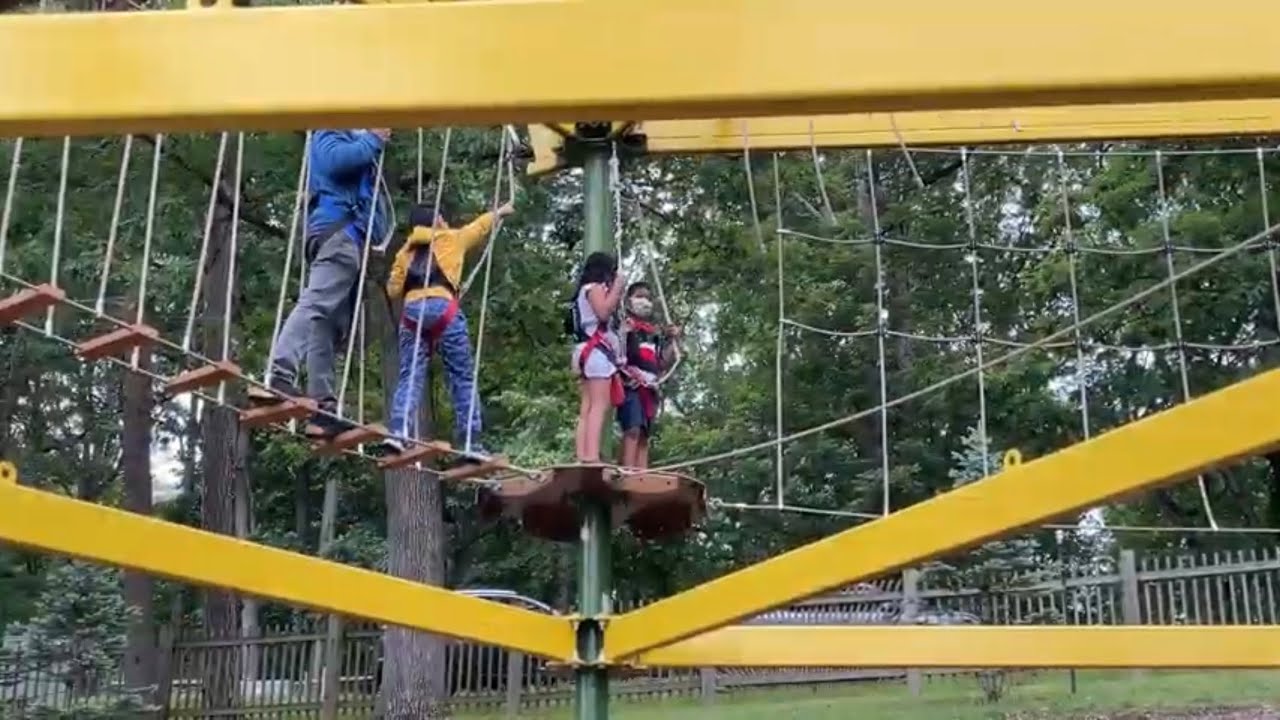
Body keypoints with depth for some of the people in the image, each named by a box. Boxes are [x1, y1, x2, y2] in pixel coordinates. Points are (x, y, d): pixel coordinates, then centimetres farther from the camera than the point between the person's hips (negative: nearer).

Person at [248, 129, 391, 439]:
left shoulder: (353, 140, 33)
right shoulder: (330, 135, 6)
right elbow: (338, 160, -15)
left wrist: (375, 141, 20)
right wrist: (373, 140, -5)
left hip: (350, 236, 10)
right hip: (338, 231, -10)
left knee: (332, 327, 0)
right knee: (315, 306, -28)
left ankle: (323, 408, -5)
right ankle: (280, 379, -44)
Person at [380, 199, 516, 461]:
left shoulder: (405, 251, 24)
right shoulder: (450, 238, 18)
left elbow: (393, 290, 19)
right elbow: (480, 226, 34)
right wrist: (500, 212, 51)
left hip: (411, 311, 3)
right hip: (442, 308, -3)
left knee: (409, 376, -1)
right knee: (462, 377, 1)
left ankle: (397, 431, -22)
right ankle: (470, 443, -3)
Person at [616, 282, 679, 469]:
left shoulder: (655, 332, 22)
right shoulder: (624, 325, 4)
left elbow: (663, 364, 19)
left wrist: (671, 341, 10)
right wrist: (624, 333, -20)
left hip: (650, 387, 7)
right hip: (631, 383, -7)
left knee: (644, 435, 3)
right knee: (633, 429, -20)